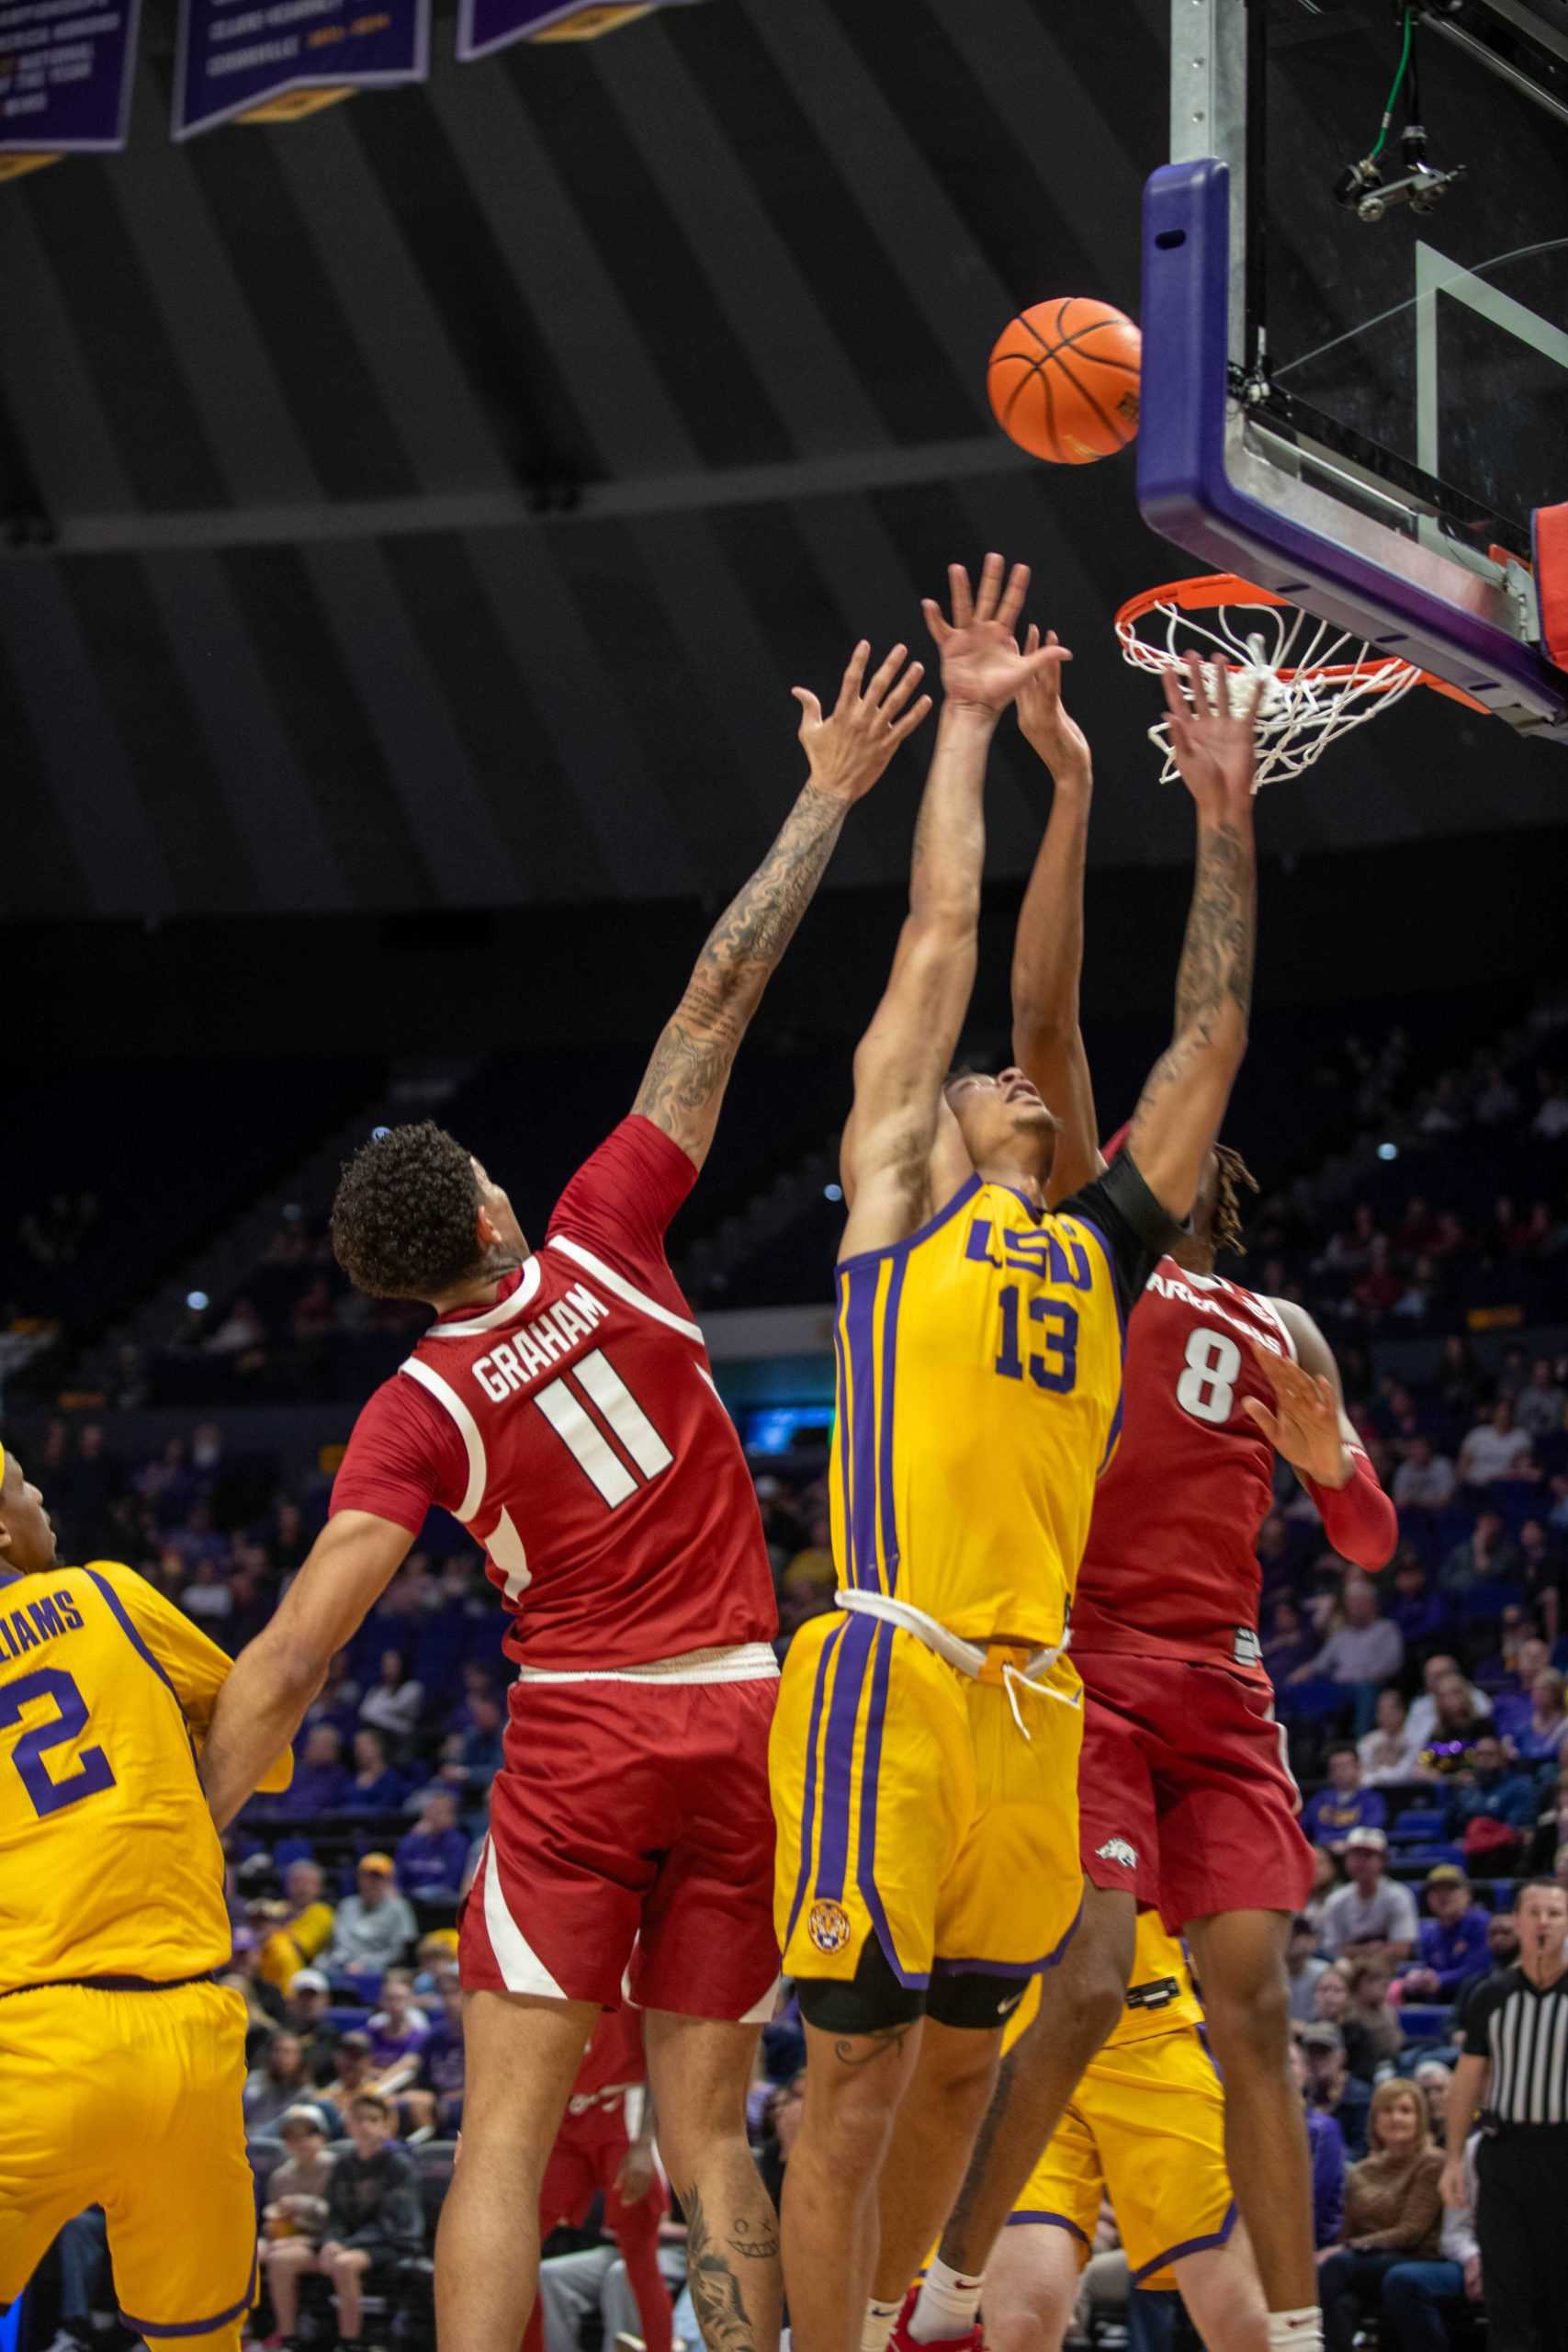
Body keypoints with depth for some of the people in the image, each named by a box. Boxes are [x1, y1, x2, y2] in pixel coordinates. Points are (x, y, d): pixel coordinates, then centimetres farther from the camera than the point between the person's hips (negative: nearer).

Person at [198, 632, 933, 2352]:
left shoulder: (418, 1412, -5)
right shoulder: (598, 1244, -1)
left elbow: (286, 1659, -12)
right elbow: (711, 1014, 2)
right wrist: (826, 800, 6)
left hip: (576, 1742, -3)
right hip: (743, 1716, 3)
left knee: (507, 2133, -5)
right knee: (706, 2138, 8)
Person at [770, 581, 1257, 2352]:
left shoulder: (1102, 1247, 21)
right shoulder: (895, 1205, 9)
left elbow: (1209, 1036, 23)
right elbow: (940, 936, 10)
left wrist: (1224, 819, 23)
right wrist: (970, 722, 17)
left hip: (1036, 1695, 6)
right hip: (892, 1678, -6)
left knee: (962, 2057, 12)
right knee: (858, 2066, -5)